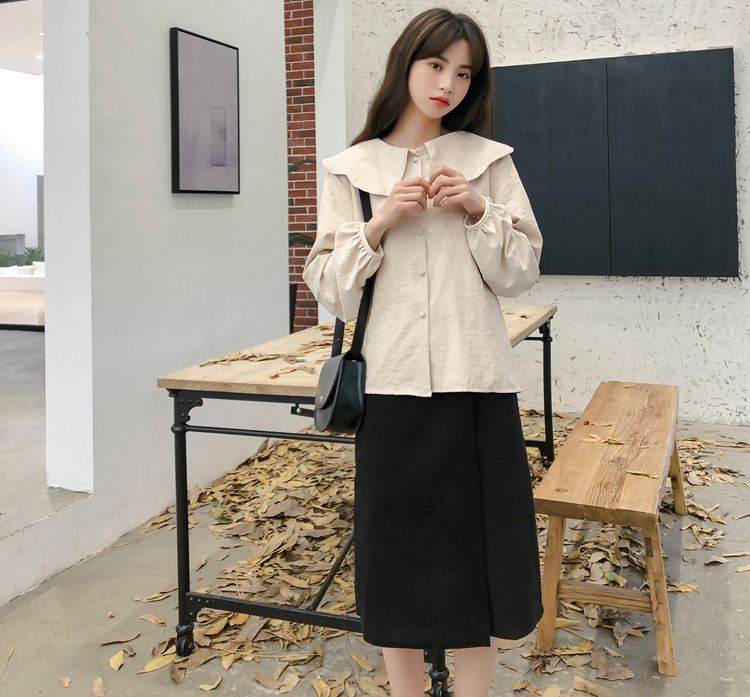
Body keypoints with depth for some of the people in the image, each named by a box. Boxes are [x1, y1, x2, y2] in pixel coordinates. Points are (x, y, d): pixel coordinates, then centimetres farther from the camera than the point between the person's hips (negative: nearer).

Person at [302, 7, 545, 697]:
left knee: (476, 545, 7)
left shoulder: (489, 160, 7)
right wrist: (380, 223, -10)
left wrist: (479, 211, -9)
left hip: (476, 383, 1)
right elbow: (330, 288, 3)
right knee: (399, 547, 7)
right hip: (392, 382, 0)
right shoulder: (352, 169, 7)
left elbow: (520, 274, 6)